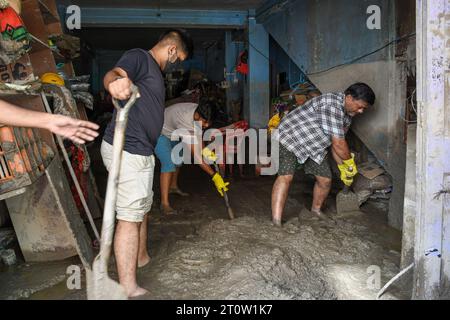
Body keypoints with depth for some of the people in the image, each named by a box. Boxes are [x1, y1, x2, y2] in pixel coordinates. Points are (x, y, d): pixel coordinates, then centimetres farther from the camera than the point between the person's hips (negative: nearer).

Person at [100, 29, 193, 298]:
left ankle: (142, 258, 42)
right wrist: (115, 82, -54)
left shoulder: (154, 71, 22)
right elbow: (114, 73, -31)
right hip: (127, 150, -10)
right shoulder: (139, 57, -8)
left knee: (142, 209, 23)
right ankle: (128, 289, 0)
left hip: (139, 151, 10)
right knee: (130, 217, -8)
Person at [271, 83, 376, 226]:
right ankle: (276, 221, -29)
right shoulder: (332, 105, -30)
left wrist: (343, 168, 7)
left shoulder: (347, 114, 3)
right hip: (290, 137, -9)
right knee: (286, 176, -25)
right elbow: (338, 142, -29)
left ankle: (316, 209, 33)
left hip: (314, 146, 9)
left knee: (325, 180, 5)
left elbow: (337, 142, 10)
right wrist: (350, 163, -13)